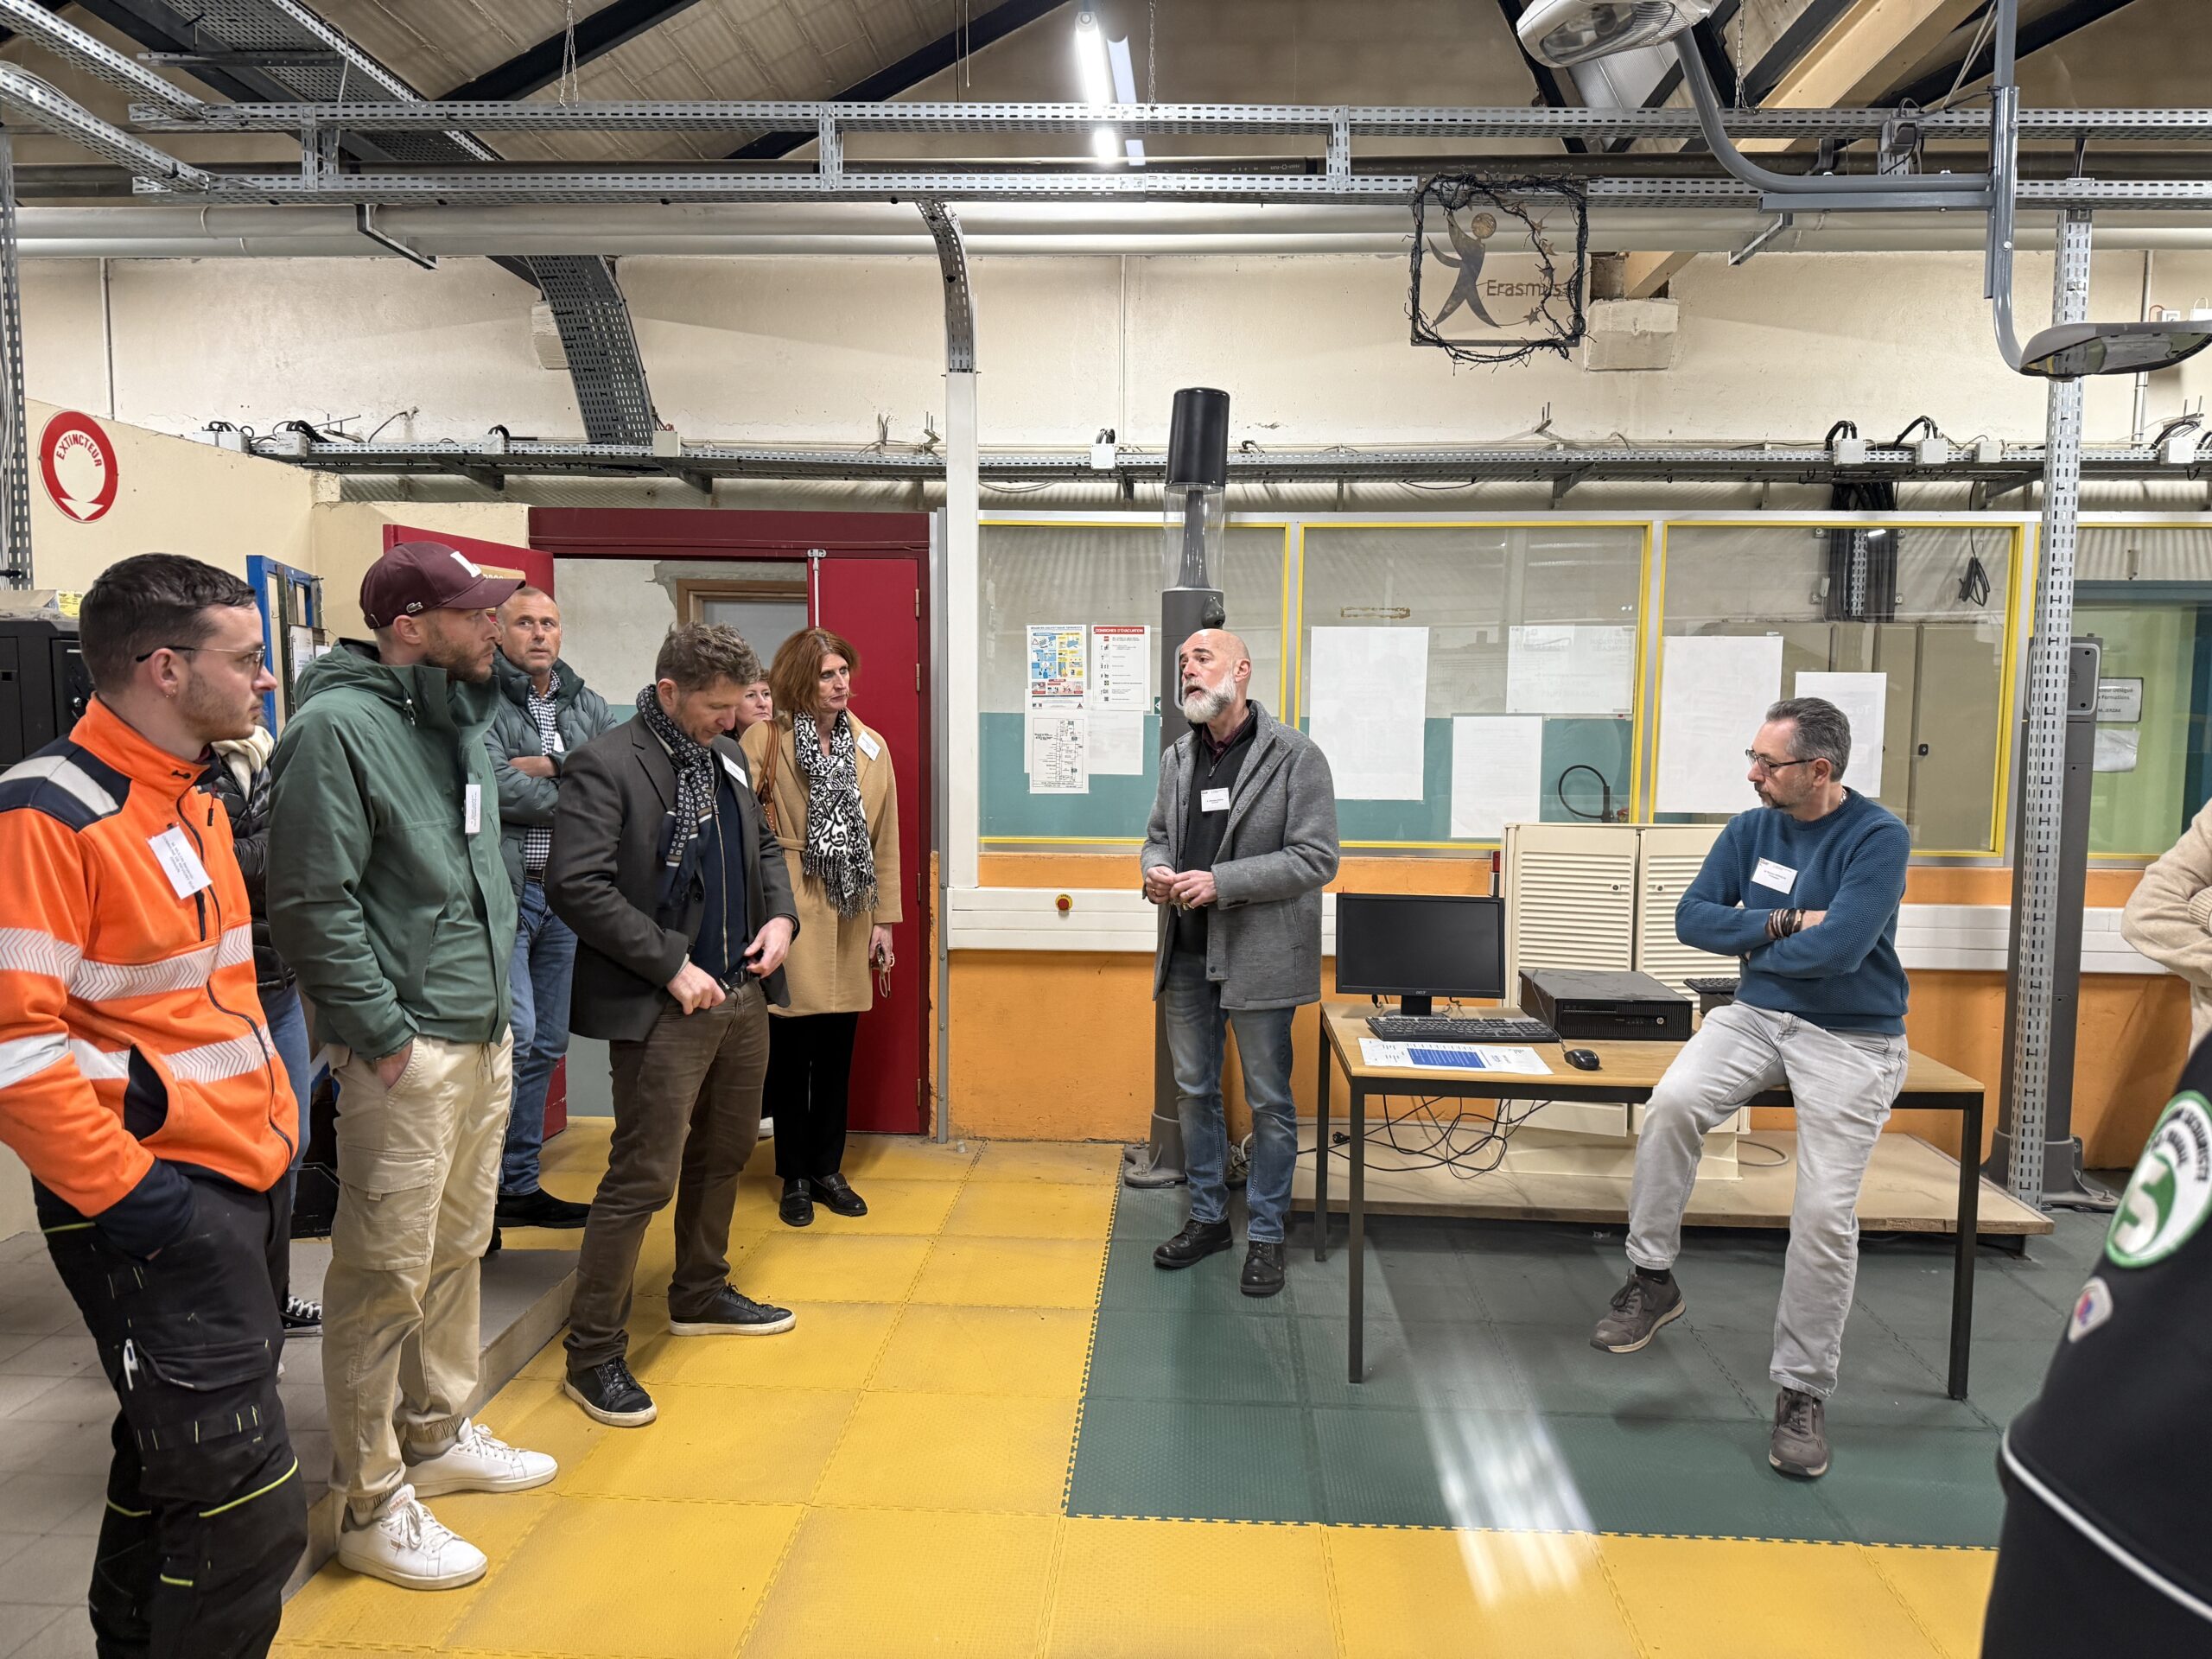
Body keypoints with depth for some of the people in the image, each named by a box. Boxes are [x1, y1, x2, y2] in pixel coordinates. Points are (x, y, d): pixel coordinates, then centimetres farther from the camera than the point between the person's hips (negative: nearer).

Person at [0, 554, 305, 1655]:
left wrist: (273, 1122, 14)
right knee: (247, 1509, -4)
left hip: (250, 1179, 9)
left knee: (170, 1460, 23)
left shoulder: (191, 802, 12)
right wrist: (122, 1192, -19)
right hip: (155, 1205, -9)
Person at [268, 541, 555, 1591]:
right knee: (387, 1274, 1)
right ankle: (371, 1506, 16)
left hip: (484, 1034, 9)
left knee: (458, 1250, 19)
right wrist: (382, 1035, -16)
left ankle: (439, 1436, 37)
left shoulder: (459, 719, 13)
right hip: (404, 1052, -9)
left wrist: (495, 1002, 15)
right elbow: (312, 900, -18)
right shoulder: (338, 726, -14)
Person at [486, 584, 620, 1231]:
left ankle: (520, 1185, 24)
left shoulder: (587, 704, 13)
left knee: (547, 1045, 12)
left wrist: (551, 765, -13)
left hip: (566, 892, 7)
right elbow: (496, 788, -19)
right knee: (515, 1034, -14)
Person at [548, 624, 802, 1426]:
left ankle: (701, 1295, 40)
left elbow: (763, 846, 23)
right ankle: (594, 1355, 10)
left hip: (742, 997, 8)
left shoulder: (727, 758, 11)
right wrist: (673, 964, -20)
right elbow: (577, 885, -20)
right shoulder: (605, 764, -13)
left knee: (723, 1155, 20)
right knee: (643, 1179, -4)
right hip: (663, 1009, -8)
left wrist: (782, 914, 3)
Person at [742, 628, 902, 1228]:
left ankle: (827, 1169, 25)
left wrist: (884, 919, 8)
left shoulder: (871, 747, 9)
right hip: (790, 910, -4)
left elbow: (885, 839, 10)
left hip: (848, 917, 4)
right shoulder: (766, 738, -4)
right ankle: (795, 1178, 19)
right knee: (791, 1050, 4)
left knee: (837, 1050, 10)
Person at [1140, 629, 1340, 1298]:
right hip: (1187, 955, 6)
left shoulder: (1295, 757, -10)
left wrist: (1220, 882, -21)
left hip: (1258, 958, -6)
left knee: (1268, 1102, 6)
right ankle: (1208, 1218, 33)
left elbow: (1316, 859, -14)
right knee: (1194, 1091, 15)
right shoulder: (1178, 757, 9)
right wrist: (1155, 870, -6)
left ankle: (1266, 1235, 22)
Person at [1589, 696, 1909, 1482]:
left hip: (1852, 1038, -4)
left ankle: (1803, 1392, 7)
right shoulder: (1751, 829, 3)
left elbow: (1838, 949, -23)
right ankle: (1651, 1277, -7)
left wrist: (1751, 941, -7)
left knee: (1825, 1212, -10)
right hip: (1759, 1014, 4)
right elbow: (1693, 918, 0)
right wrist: (1780, 925, -14)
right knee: (1672, 1103, -25)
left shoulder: (1878, 837, -13)